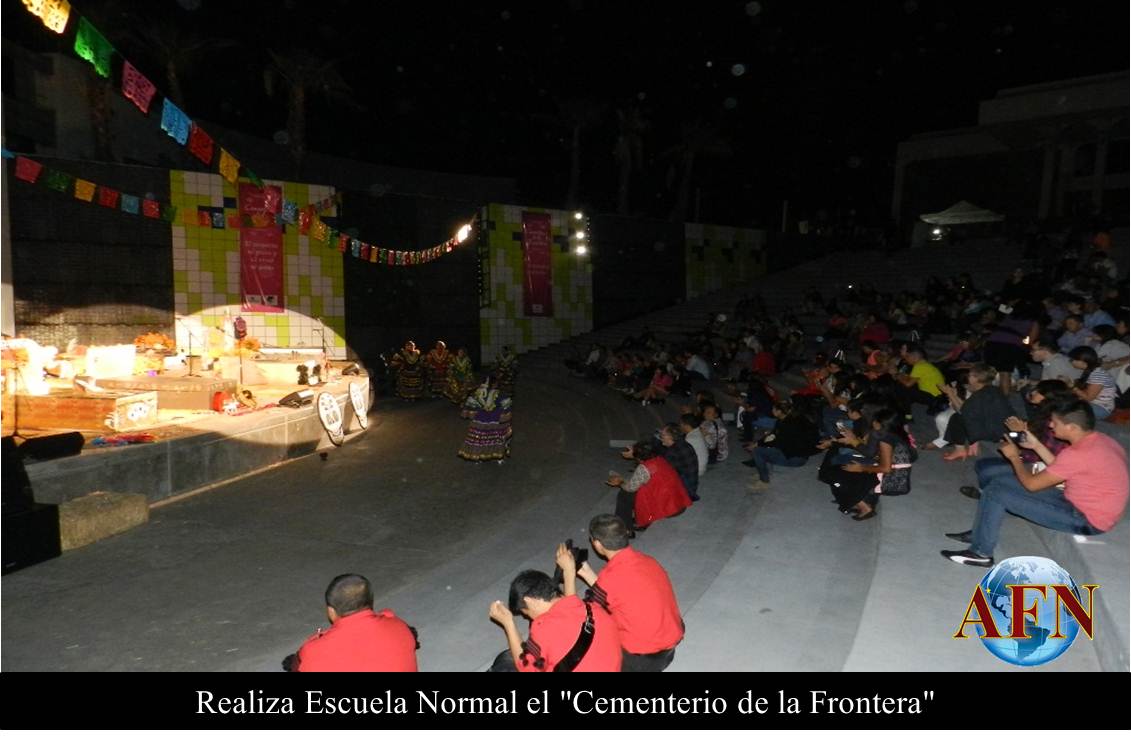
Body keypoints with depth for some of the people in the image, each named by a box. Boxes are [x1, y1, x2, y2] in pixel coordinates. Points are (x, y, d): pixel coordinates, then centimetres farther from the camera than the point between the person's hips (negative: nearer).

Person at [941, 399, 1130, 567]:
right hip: (1086, 503, 10)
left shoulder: (1079, 453, -29)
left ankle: (981, 553, 2)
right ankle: (979, 533, 22)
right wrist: (1036, 446, 8)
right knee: (1000, 482, 9)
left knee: (997, 493, -13)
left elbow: (1032, 484, -19)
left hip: (1086, 520, -10)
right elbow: (1061, 469, 14)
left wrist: (1014, 456, -4)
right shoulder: (1098, 439, 1)